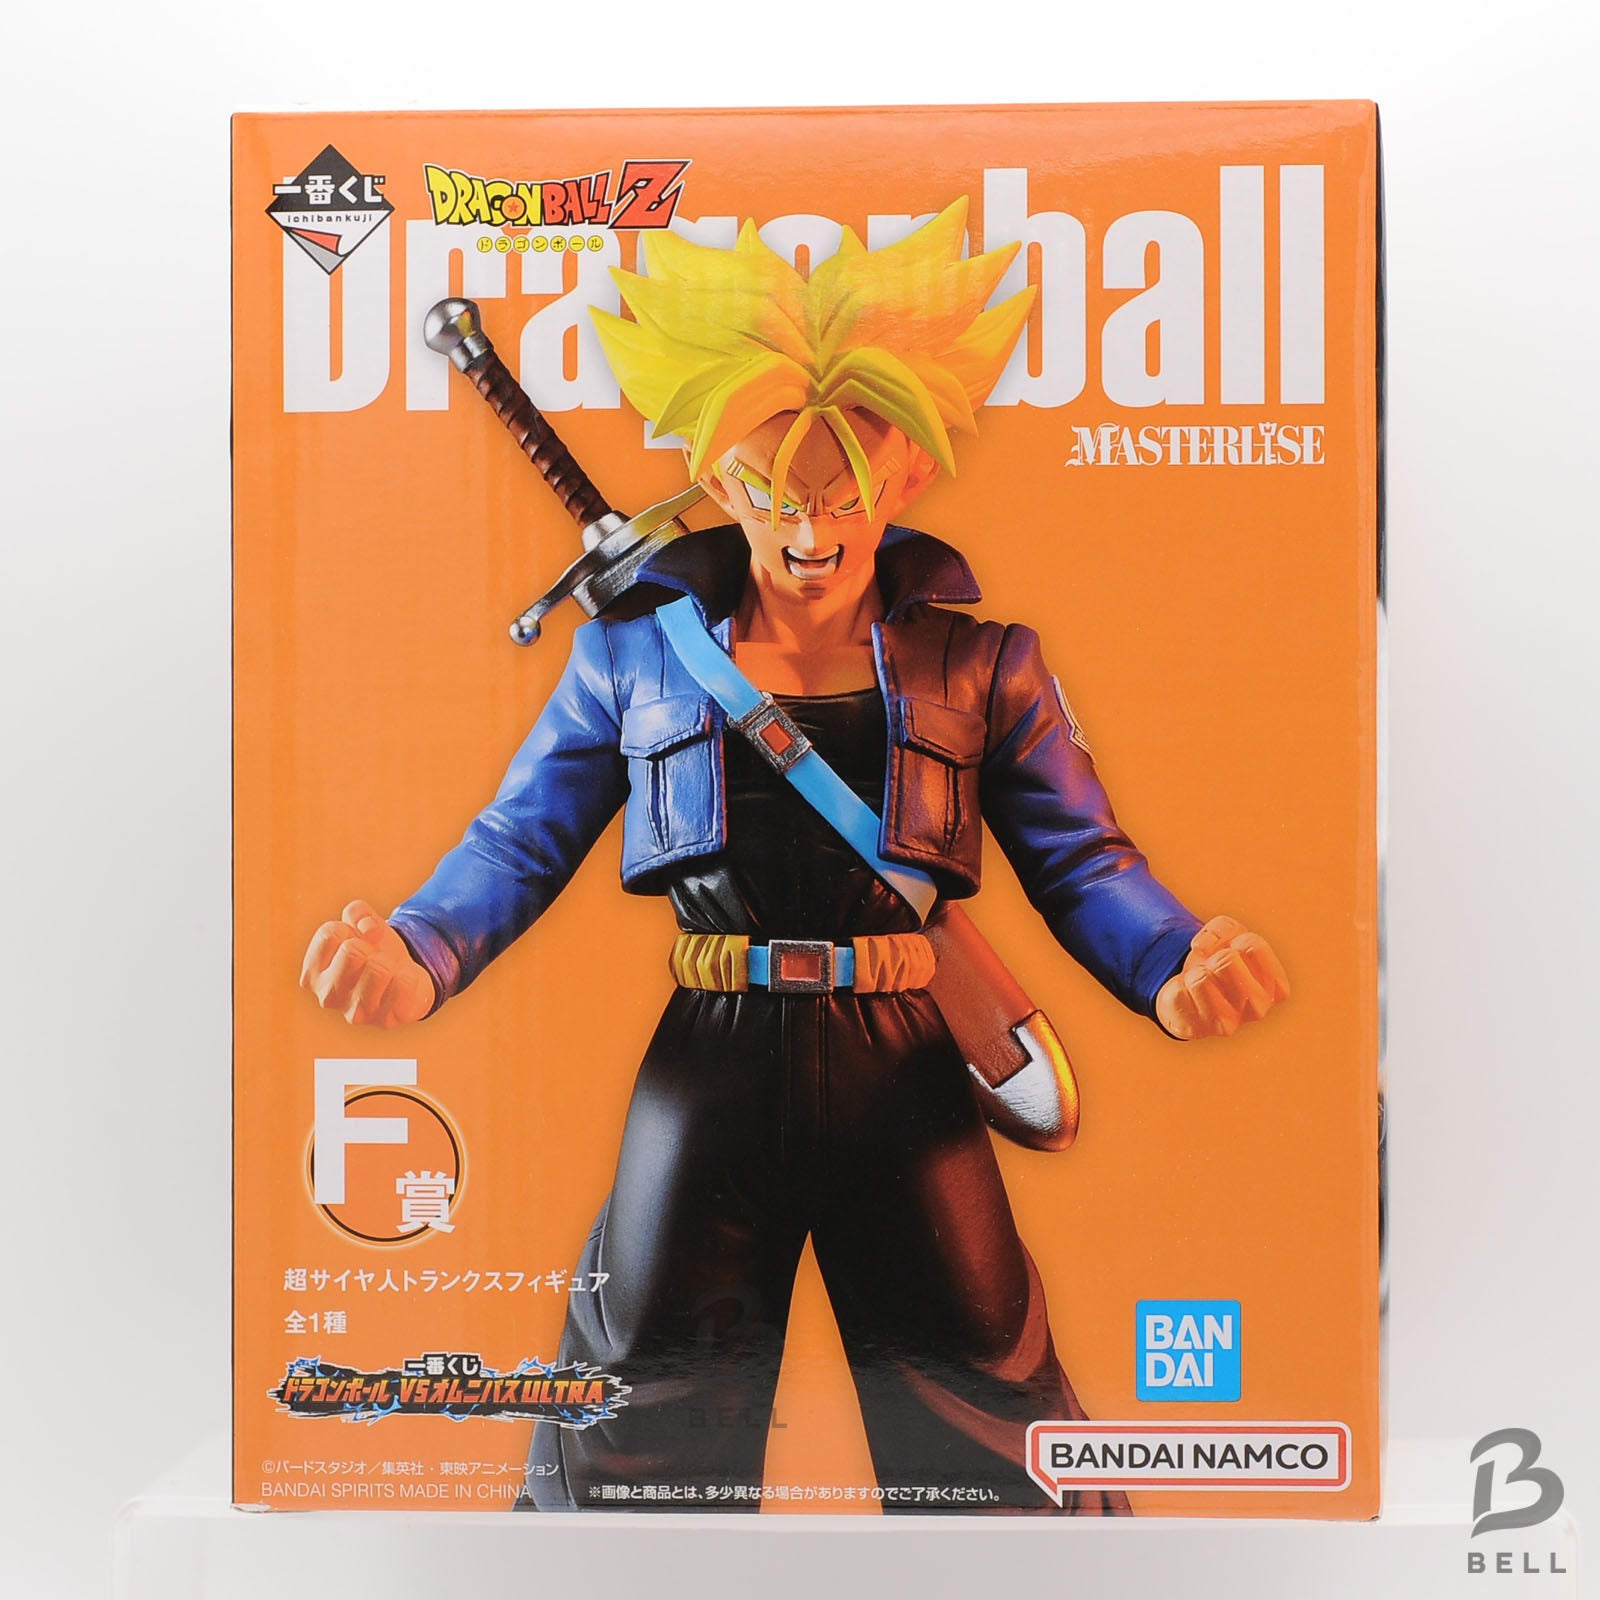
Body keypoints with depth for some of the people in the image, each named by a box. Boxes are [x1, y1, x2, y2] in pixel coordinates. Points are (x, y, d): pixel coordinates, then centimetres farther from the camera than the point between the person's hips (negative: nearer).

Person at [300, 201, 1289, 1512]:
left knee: (989, 1435, 11)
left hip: (907, 1068, 0)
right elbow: (521, 840, 4)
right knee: (635, 1443, 13)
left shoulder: (975, 652, 1)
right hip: (711, 1064, 1)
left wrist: (1173, 965, -19)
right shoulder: (640, 643, 1)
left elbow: (1080, 860, 2)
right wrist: (417, 958, -16)